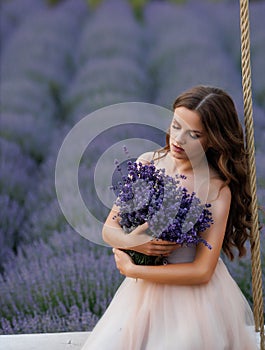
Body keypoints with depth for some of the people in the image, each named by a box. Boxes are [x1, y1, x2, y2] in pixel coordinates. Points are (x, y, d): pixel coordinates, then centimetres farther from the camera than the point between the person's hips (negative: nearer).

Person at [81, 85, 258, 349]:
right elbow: (109, 229, 1)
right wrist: (132, 242, -23)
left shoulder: (217, 190, -16)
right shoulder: (148, 164, -3)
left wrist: (132, 270, -15)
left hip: (195, 296, -4)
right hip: (144, 294, 4)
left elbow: (201, 271, -19)